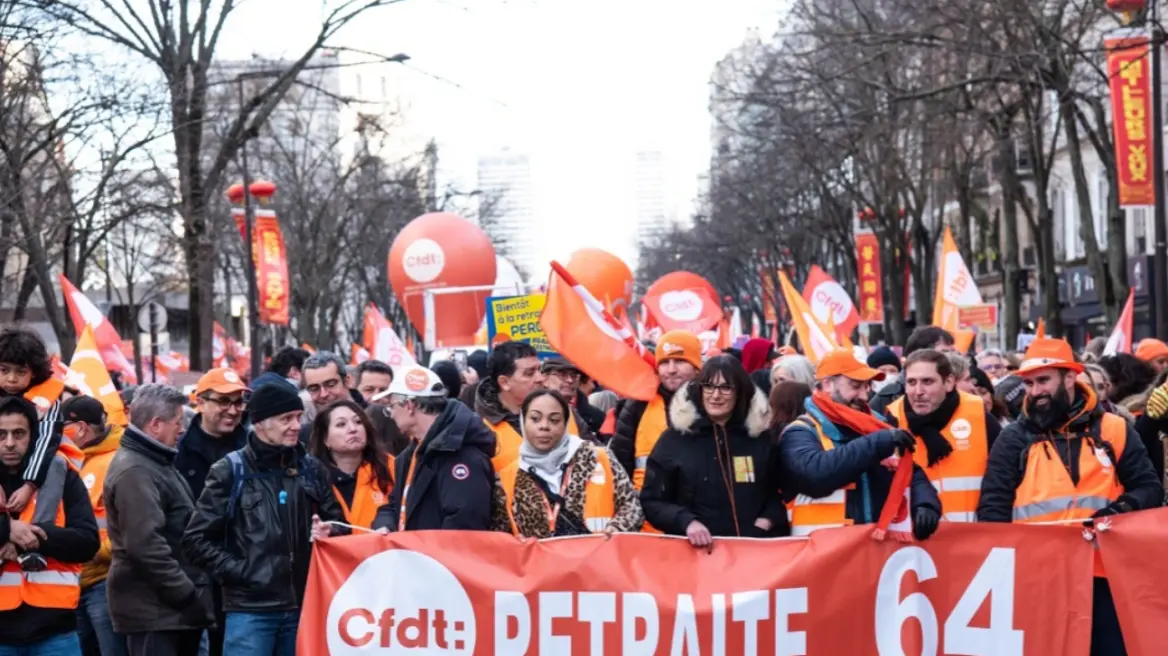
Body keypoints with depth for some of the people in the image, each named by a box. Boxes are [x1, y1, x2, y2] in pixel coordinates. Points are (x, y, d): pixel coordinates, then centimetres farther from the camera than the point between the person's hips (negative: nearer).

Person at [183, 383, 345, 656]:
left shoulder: (312, 469, 10)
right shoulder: (230, 471, -1)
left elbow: (338, 522, 19)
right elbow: (196, 540, -1)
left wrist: (329, 532, -4)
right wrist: (240, 572, -9)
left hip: (302, 606, 4)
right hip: (250, 609, -4)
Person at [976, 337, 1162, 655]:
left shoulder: (1113, 431, 9)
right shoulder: (1015, 438, 9)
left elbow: (1149, 488, 9)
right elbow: (993, 506, 4)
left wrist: (1124, 508, -12)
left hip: (1102, 575, 0)